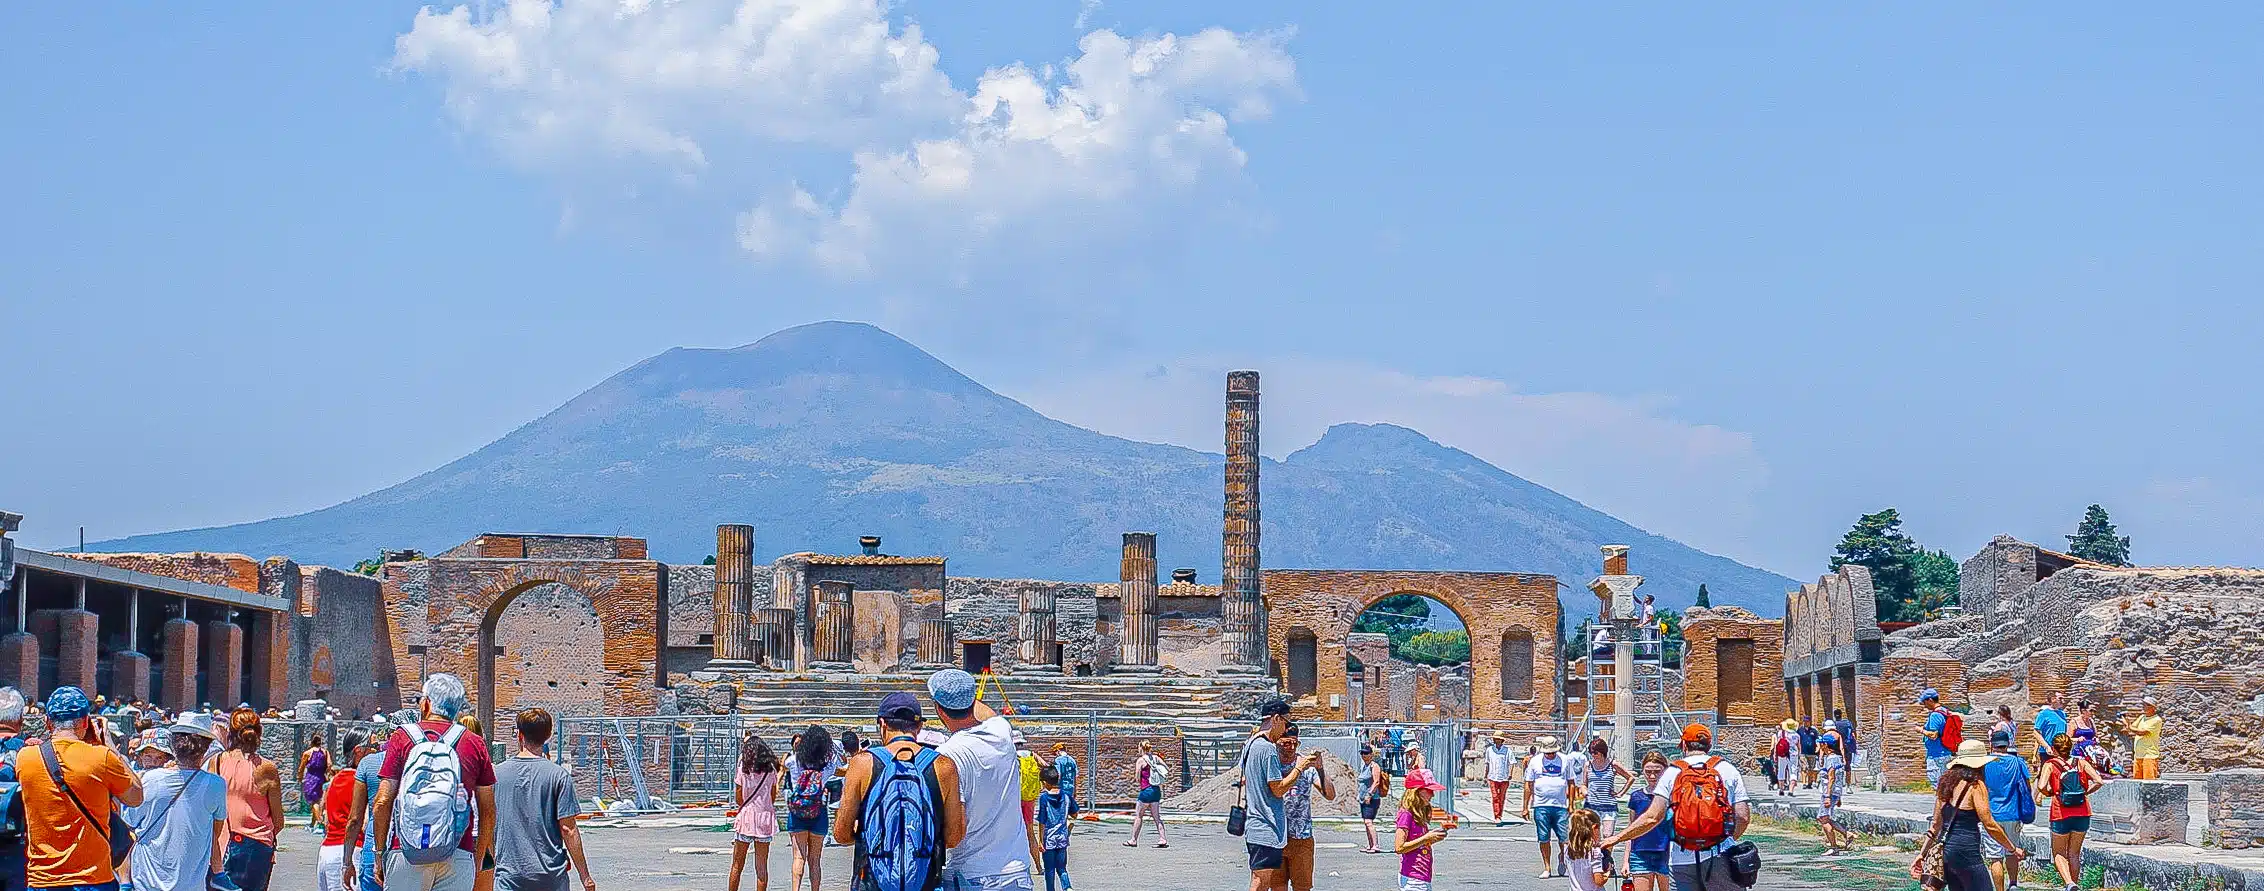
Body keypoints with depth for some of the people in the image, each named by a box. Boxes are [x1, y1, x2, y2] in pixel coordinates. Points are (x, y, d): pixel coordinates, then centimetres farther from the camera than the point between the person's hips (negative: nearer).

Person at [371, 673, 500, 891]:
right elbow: (488, 811, 9)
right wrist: (478, 861, 18)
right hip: (459, 857, 1)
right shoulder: (475, 744, 8)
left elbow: (383, 802, 0)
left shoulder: (402, 737, 4)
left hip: (406, 854, -1)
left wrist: (380, 856, 7)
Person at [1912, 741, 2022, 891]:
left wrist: (1922, 854, 19)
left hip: (1945, 850, 8)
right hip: (1966, 852, -8)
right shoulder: (1975, 785, -9)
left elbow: (1936, 824, 16)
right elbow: (1989, 824, -11)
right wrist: (2013, 849, -1)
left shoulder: (1947, 783, 13)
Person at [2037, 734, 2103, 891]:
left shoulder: (2050, 765, -3)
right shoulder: (2080, 763, 4)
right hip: (2082, 813, 3)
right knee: (2075, 854, 18)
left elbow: (2041, 786, -19)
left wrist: (2050, 794, 2)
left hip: (2061, 815, -3)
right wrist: (2086, 793, 8)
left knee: (2058, 853, 10)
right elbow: (2099, 781, -7)